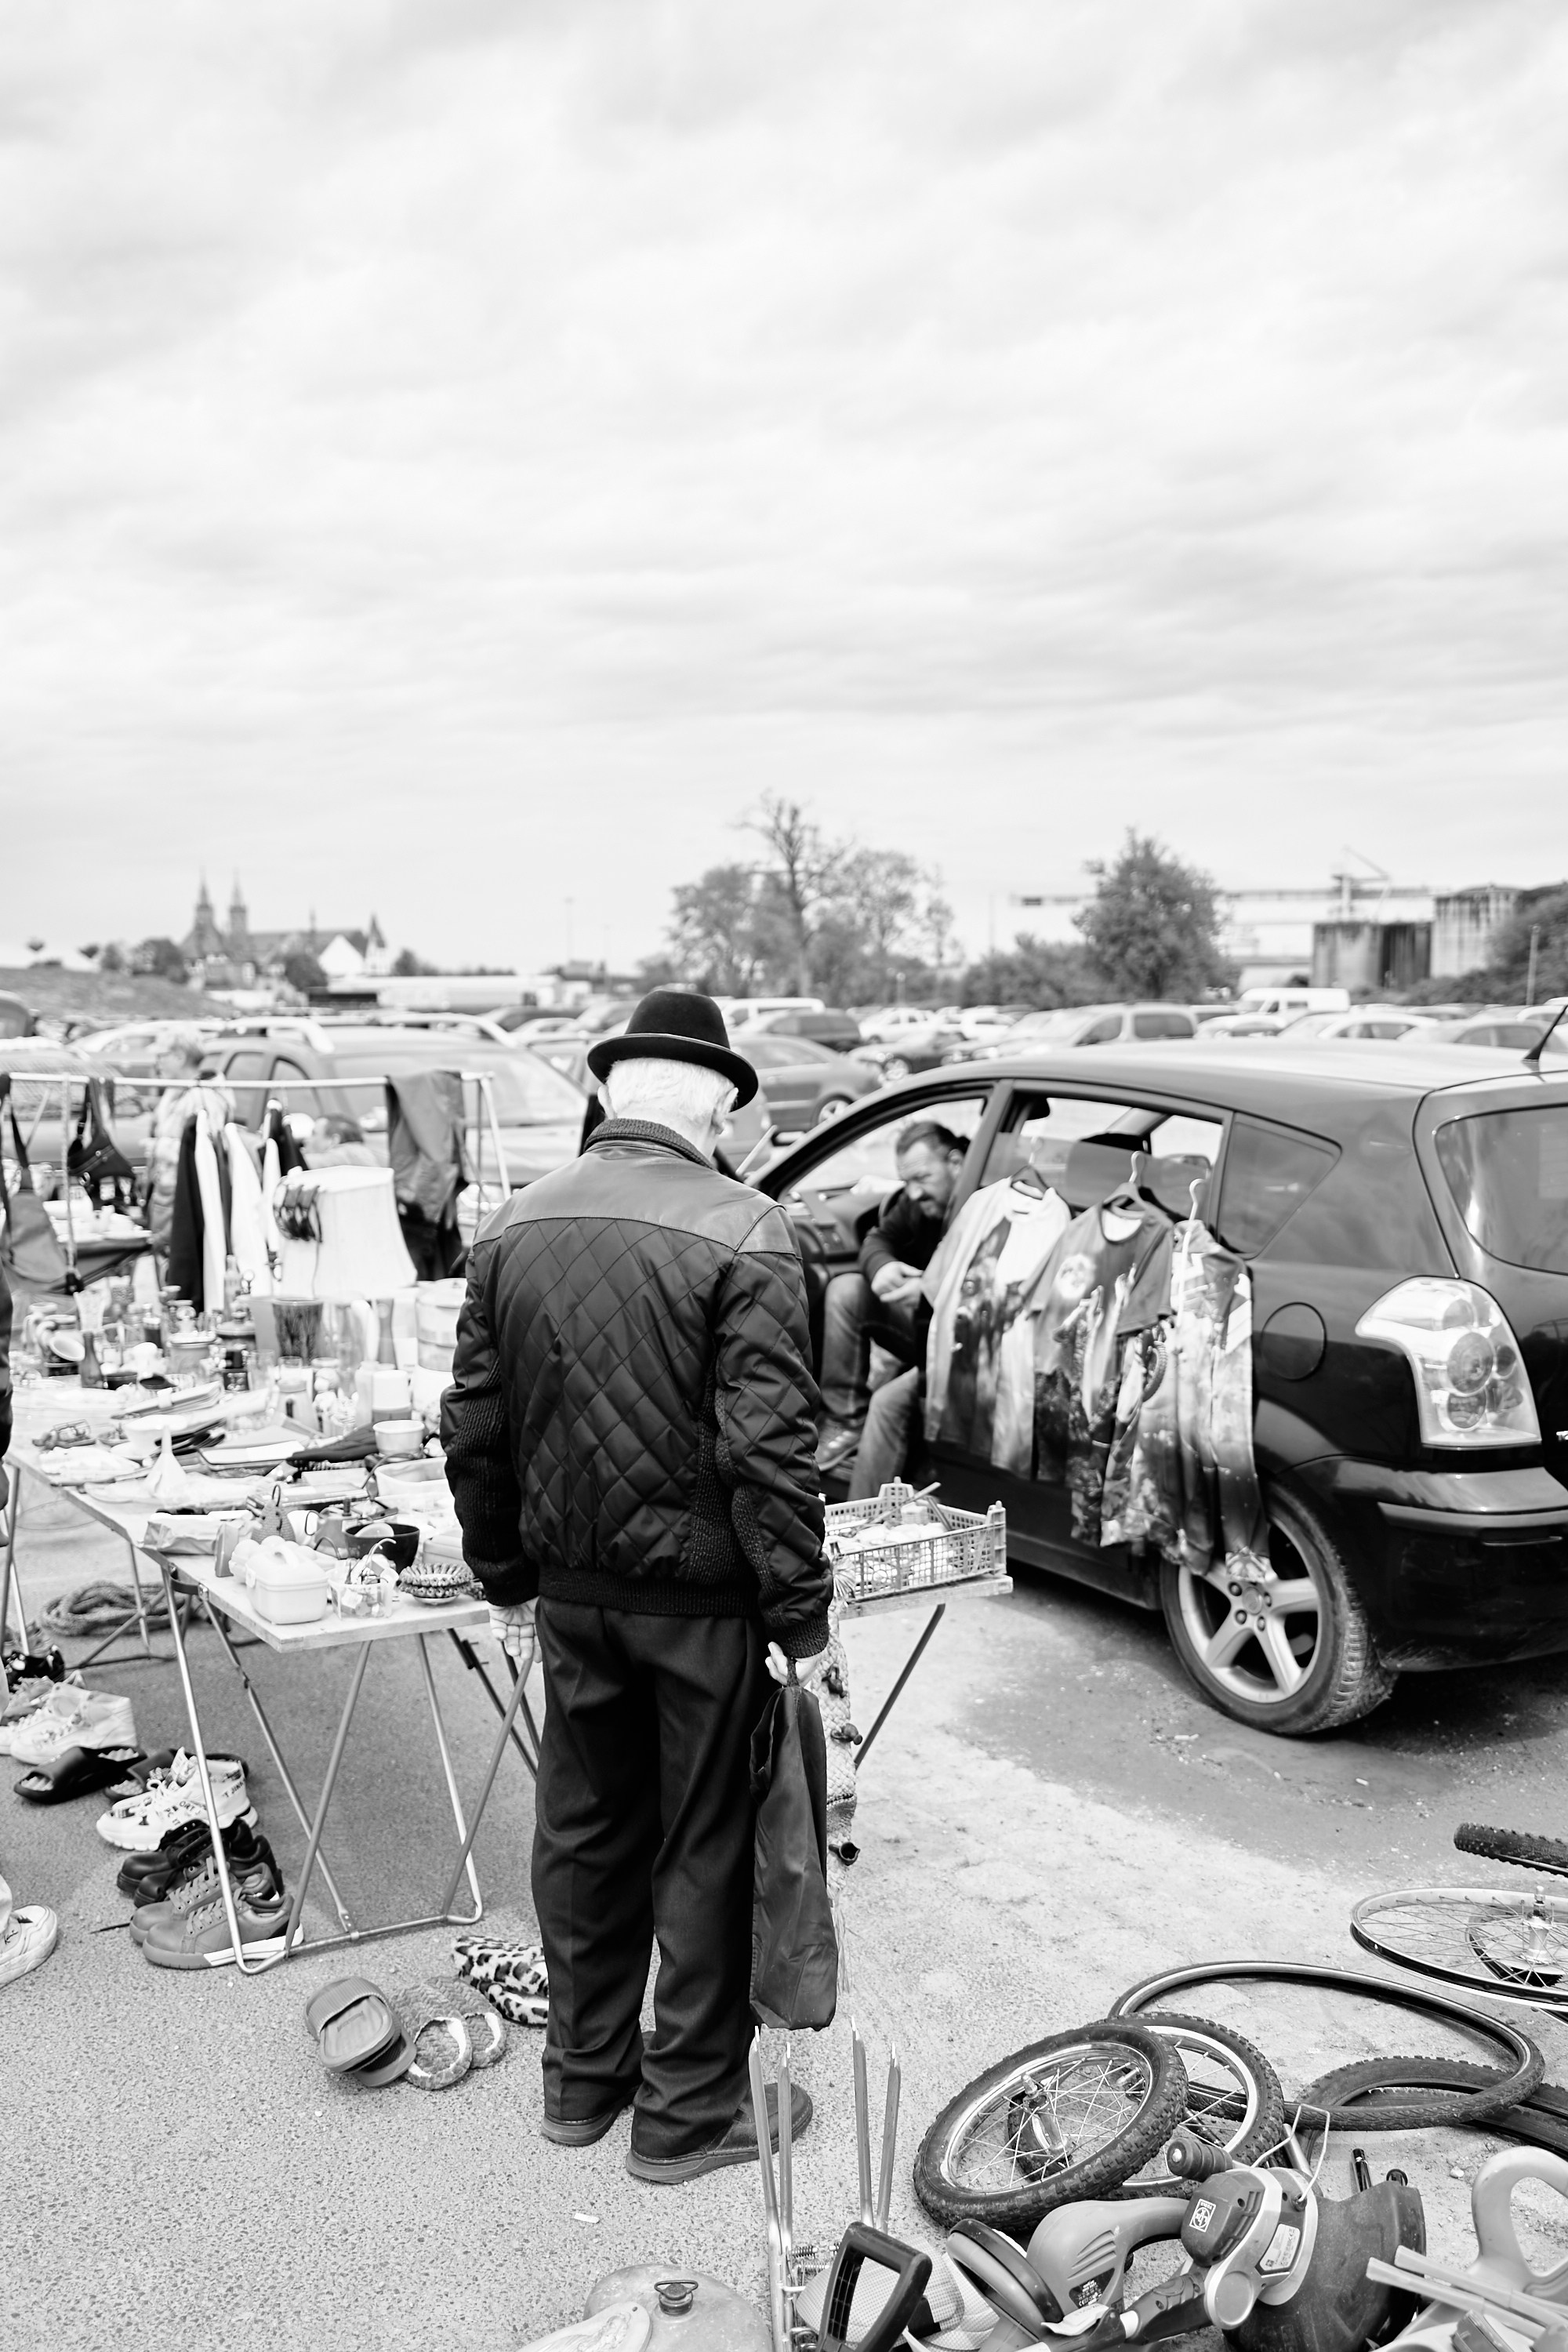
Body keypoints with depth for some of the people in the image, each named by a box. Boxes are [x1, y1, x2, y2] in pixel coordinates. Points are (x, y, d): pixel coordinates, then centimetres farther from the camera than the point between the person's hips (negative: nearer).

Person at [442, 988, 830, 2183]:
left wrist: (508, 1580, 16)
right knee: (706, 1848, 11)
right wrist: (801, 1615, -12)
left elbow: (474, 1429, 7)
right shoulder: (743, 1233, -17)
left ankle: (584, 2074, 37)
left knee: (583, 1827, 20)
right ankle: (689, 2110, 25)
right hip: (701, 1595, -5)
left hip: (570, 1590, 6)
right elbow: (770, 1447, -20)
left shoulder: (516, 1226, 2)